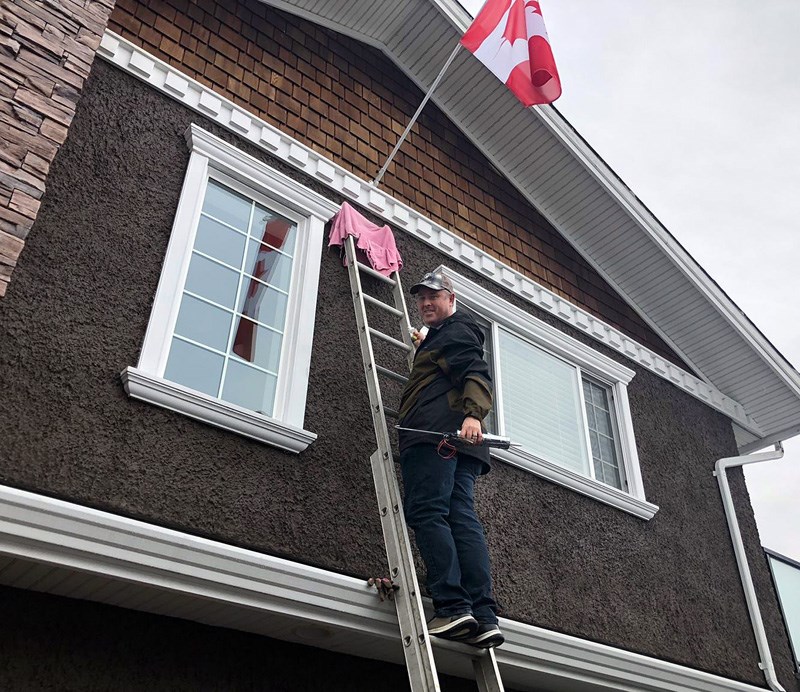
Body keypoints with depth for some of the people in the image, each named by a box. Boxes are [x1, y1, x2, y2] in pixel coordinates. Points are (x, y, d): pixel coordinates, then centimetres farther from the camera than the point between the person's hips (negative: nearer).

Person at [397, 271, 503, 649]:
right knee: (462, 518, -2)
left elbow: (476, 375, -13)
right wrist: (424, 347, 58)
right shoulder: (443, 337, 36)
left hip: (437, 432, -10)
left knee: (426, 512, -16)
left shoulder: (455, 332, 6)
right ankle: (484, 616, -10)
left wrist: (473, 414, -30)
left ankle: (452, 606, -25)